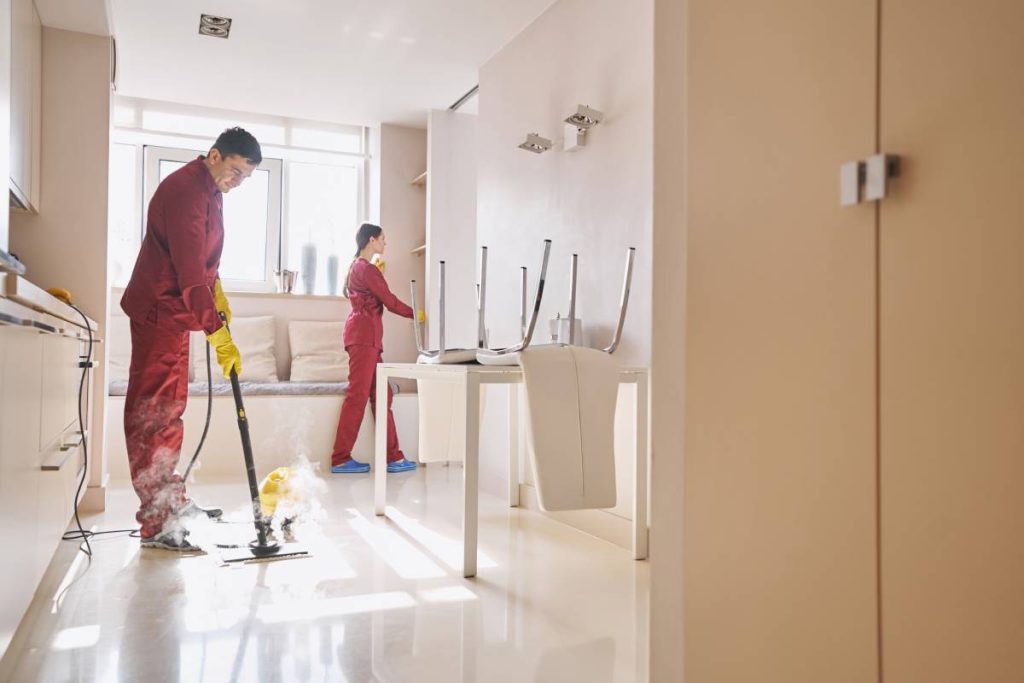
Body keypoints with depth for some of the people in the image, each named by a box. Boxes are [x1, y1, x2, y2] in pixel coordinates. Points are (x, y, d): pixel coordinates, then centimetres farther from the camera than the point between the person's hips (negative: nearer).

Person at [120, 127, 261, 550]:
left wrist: (217, 293, 14)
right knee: (152, 412, -9)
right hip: (158, 312, -10)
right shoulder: (184, 191, -22)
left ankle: (172, 500, 25)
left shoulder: (208, 189, 10)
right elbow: (189, 274, -29)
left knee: (170, 408, 15)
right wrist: (218, 335, -31)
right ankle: (156, 523, -7)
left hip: (175, 312, 10)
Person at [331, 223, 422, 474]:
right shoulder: (366, 268, -9)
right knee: (358, 396, -8)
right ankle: (340, 460, -3)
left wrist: (379, 273, 24)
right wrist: (416, 314, 3)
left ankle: (393, 457, 10)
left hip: (366, 335, 10)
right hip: (364, 334, -10)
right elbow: (390, 301, -10)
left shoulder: (358, 266, 22)